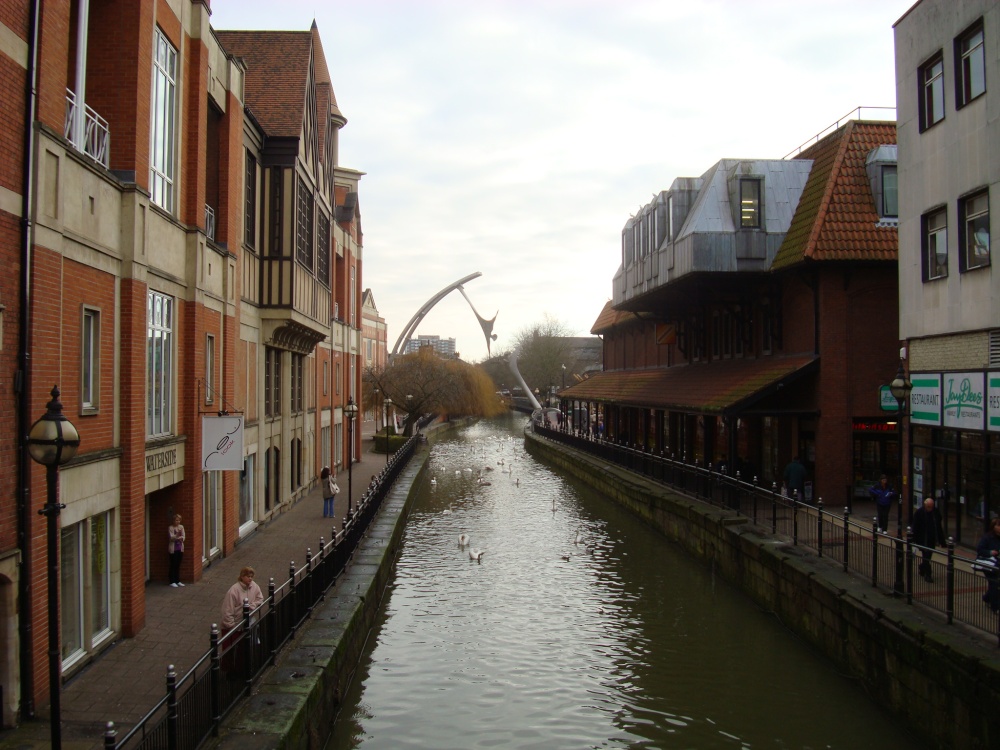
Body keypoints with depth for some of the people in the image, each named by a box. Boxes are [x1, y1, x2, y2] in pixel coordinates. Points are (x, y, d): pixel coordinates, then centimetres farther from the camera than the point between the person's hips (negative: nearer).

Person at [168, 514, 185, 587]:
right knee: (173, 565, -2)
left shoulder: (181, 527, 8)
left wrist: (179, 537, -17)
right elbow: (171, 538, -15)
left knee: (178, 565, 10)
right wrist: (178, 535, -30)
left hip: (180, 548, 5)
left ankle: (178, 581, 17)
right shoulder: (171, 528, -6)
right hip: (173, 549, -5)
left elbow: (183, 537, 3)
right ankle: (172, 582, 4)